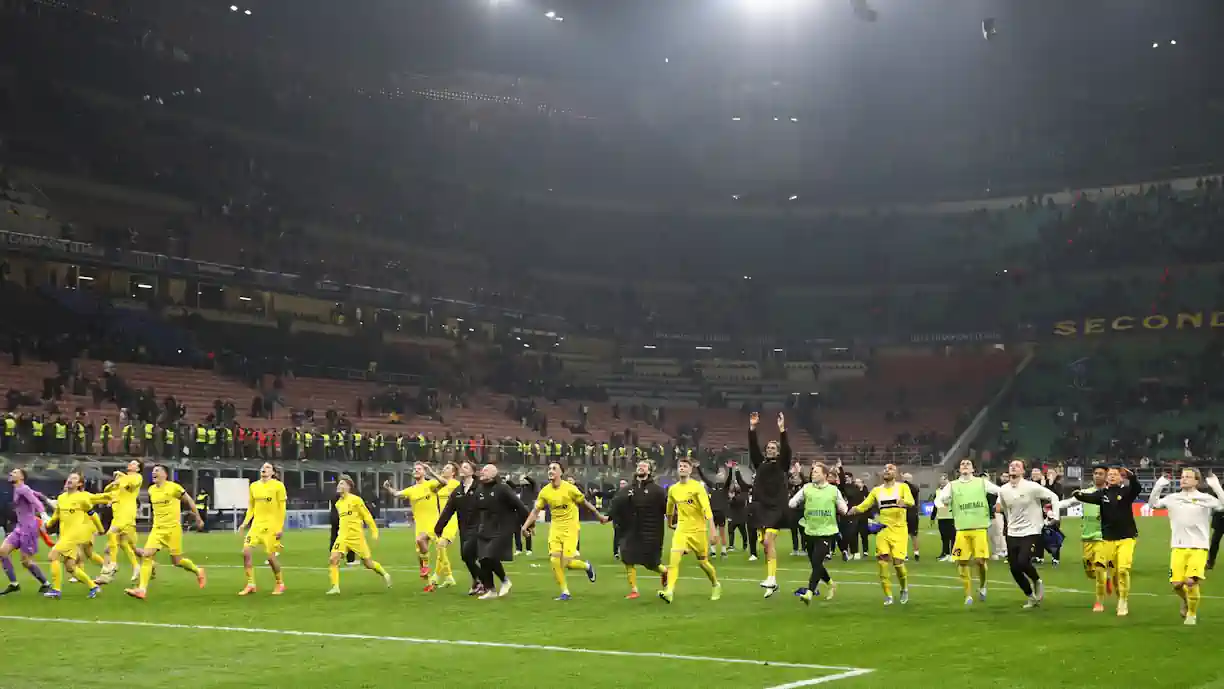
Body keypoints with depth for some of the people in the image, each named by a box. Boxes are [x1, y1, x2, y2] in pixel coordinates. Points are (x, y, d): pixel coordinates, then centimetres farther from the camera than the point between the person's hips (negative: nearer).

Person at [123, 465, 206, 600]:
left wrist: (198, 518, 4)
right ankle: (142, 589, -16)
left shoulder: (174, 487, -10)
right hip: (157, 529, 5)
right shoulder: (151, 490, 8)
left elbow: (189, 501, -1)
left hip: (173, 528, -5)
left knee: (176, 561, 0)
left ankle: (198, 571, 29)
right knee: (146, 555, -14)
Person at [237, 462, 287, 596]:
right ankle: (250, 585, 1)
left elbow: (282, 508, -5)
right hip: (256, 524, 5)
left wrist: (281, 528, -10)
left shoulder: (278, 486, -3)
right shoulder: (254, 486, 12)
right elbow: (251, 507, 18)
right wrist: (245, 523, 8)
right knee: (246, 552, -8)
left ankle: (280, 584, 15)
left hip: (272, 525, -5)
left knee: (271, 555, -5)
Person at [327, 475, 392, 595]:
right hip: (342, 537, 5)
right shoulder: (338, 503, 12)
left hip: (356, 537, -5)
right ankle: (335, 587, -12)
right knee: (332, 560, -16)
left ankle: (385, 574, 30)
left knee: (368, 563, 4)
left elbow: (367, 516, -4)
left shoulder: (355, 500, -7)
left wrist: (374, 531, -4)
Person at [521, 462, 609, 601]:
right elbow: (535, 511, 5)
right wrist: (525, 526, -7)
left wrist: (599, 517, 9)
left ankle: (587, 566, 23)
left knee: (566, 562, -11)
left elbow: (585, 503, 0)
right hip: (555, 528, 4)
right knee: (554, 561, -6)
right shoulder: (545, 491, 0)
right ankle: (565, 592, 9)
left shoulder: (570, 488, -12)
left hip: (570, 528, -4)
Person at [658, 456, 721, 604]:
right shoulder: (672, 489, 5)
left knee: (702, 562, 7)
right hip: (681, 529, 3)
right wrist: (669, 522, 34)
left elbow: (707, 509, -17)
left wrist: (712, 529, -24)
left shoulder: (697, 487, -10)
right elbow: (670, 508, 24)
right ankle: (669, 591, -21)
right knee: (674, 557, -17)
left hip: (698, 529, -3)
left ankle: (716, 586, 32)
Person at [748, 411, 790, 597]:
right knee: (766, 544, 6)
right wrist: (752, 428, -10)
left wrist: (782, 430, -23)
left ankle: (771, 578, -18)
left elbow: (787, 450, -13)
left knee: (768, 541, -17)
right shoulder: (760, 463, 12)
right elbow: (753, 447, 2)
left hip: (776, 508, -5)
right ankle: (772, 583, 13)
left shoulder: (782, 464, 3)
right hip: (761, 507, 5)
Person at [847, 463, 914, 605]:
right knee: (882, 561, -9)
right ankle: (888, 595, 1)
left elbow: (911, 502, -18)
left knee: (897, 562, -9)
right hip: (883, 530, 3)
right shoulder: (876, 490, 11)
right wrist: (852, 510, -13)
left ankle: (904, 589, 20)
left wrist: (903, 502, -41)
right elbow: (863, 506, 7)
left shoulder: (902, 487, -1)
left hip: (899, 530, -3)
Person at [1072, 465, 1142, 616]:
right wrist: (1078, 495, -34)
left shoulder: (1126, 491, -3)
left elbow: (1137, 488, -23)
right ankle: (1121, 599, 26)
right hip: (1108, 539, 3)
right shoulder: (1102, 493, 4)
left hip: (1126, 538, -3)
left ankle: (1124, 602, -2)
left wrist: (1131, 476, -43)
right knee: (1114, 572, 8)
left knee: (1123, 570, -14)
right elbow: (1089, 497, -12)